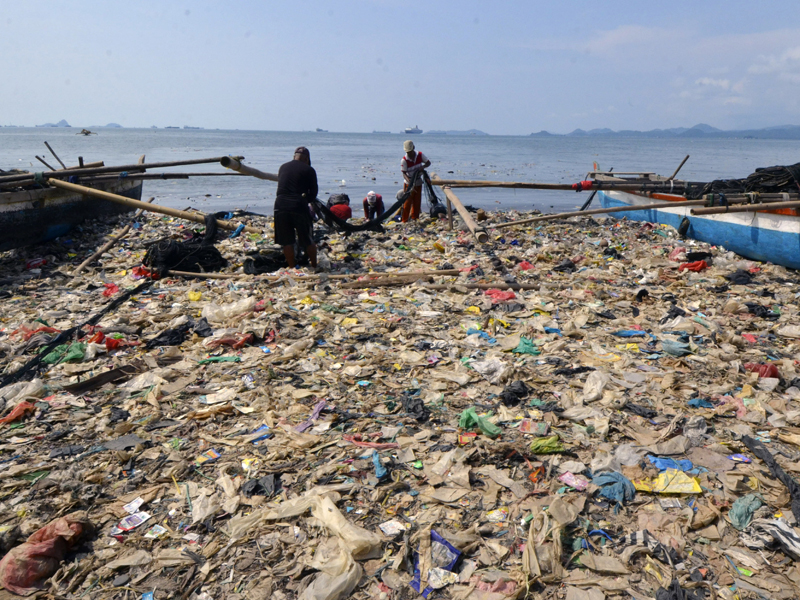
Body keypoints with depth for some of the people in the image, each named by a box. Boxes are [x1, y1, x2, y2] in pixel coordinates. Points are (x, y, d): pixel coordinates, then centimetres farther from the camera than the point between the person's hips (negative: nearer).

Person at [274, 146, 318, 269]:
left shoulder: (283, 167, 17)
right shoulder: (309, 170, 4)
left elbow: (281, 186, 20)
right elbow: (313, 192, 4)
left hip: (280, 204, 3)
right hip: (299, 205, -3)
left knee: (286, 241, 10)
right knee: (308, 240, 10)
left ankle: (292, 268, 14)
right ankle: (314, 266, 21)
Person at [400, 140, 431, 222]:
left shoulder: (420, 155, -9)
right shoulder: (404, 160, -20)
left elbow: (428, 163, 3)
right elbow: (404, 173, -19)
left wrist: (422, 167, -19)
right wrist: (409, 182, -37)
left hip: (418, 182, 4)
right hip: (409, 184, -4)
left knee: (417, 202, 9)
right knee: (407, 203, -6)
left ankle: (414, 219, 22)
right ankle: (404, 221, -1)